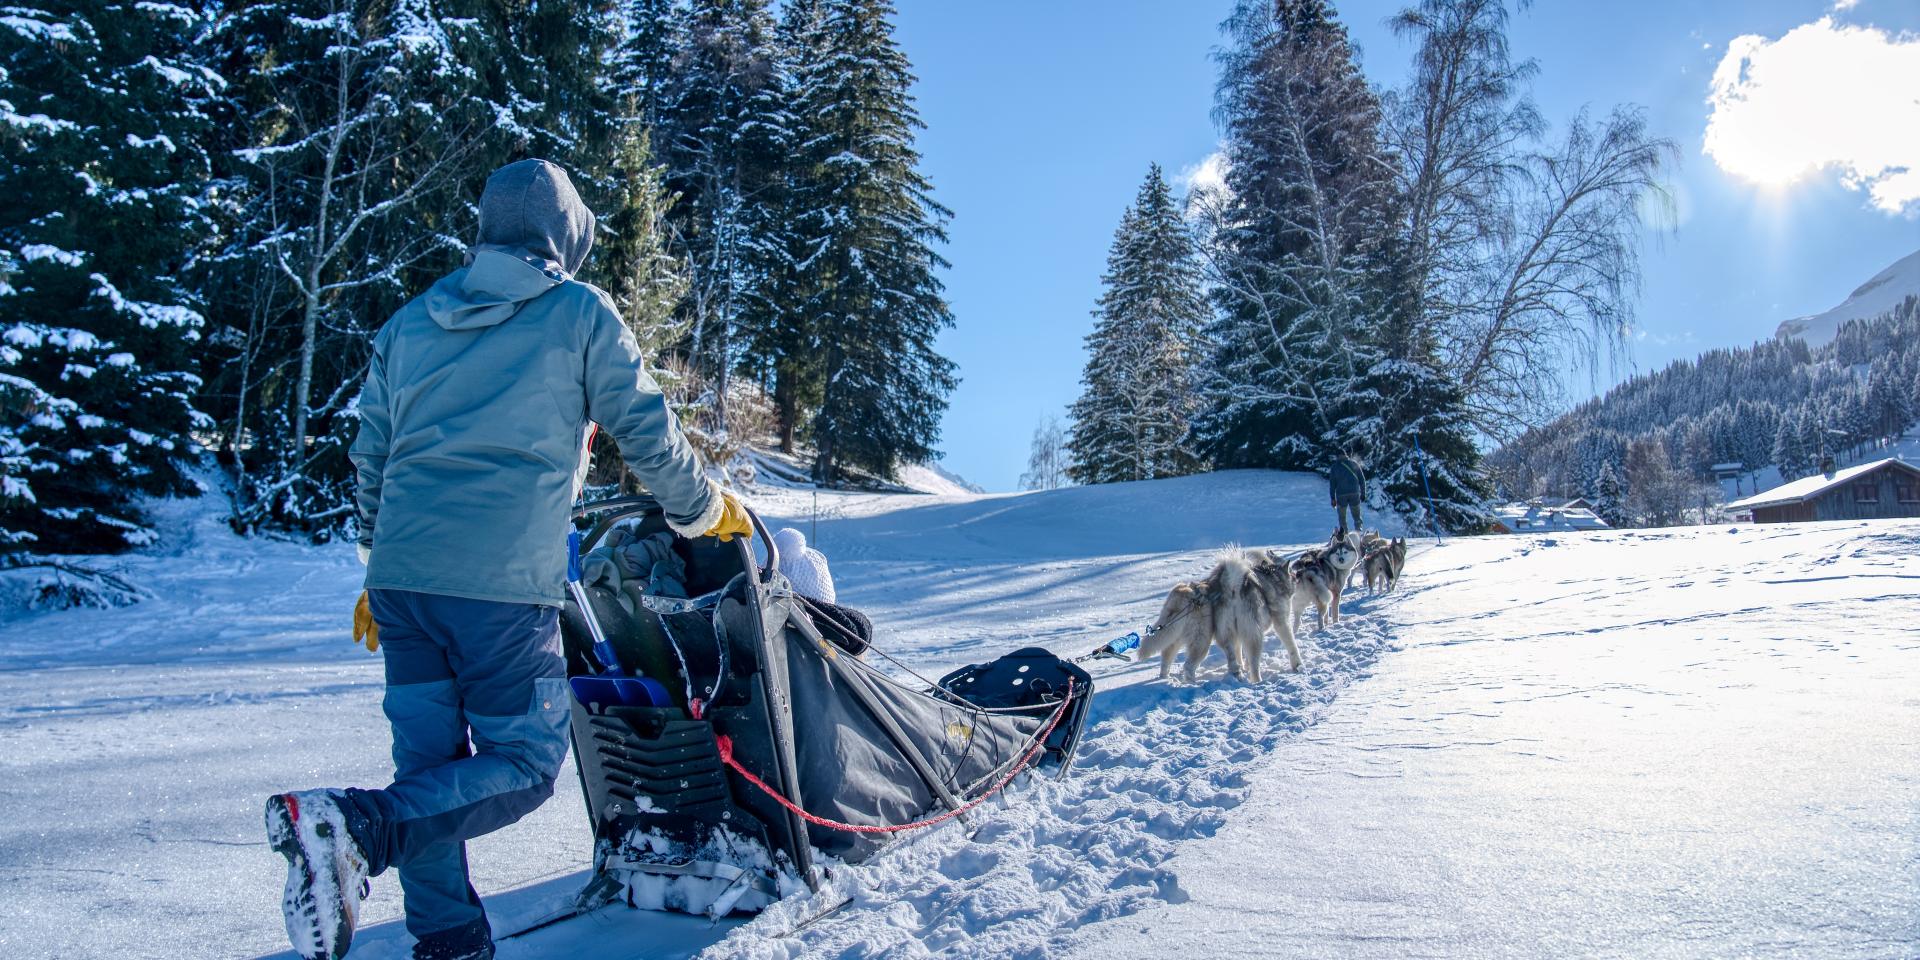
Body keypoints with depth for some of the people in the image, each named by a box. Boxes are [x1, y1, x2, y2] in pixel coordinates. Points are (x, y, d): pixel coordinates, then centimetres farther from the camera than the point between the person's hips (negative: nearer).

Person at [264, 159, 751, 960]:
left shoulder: (410, 321, 18)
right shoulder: (580, 313, 2)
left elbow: (371, 458, 20)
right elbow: (647, 432, 3)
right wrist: (706, 513, 19)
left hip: (400, 577, 6)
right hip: (504, 581, -6)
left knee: (429, 763, 14)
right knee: (523, 765, 3)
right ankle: (358, 827, -17)